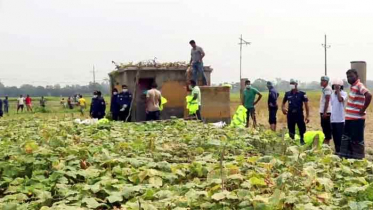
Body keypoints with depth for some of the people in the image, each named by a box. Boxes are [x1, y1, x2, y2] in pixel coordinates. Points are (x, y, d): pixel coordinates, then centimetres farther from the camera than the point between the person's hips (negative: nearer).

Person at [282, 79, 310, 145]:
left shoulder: (302, 94, -3)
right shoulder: (287, 94, 7)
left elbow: (306, 105, -2)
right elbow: (284, 102, 21)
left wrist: (307, 116, -7)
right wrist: (283, 108, -1)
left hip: (299, 114, -3)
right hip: (290, 115, 3)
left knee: (302, 129, -1)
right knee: (291, 131, 10)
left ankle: (302, 141, 11)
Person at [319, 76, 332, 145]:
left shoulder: (327, 89, -13)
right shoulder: (324, 89, 17)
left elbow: (327, 101, -19)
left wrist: (325, 112, -22)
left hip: (326, 112, -10)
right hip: (323, 111, 10)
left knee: (327, 128, -6)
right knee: (324, 127, 14)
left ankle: (327, 142, -4)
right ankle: (325, 141, 21)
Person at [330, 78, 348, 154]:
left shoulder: (344, 93, -5)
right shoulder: (332, 94, 12)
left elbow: (340, 99, -26)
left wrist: (338, 91, -19)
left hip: (340, 119, -5)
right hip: (333, 118, 6)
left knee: (340, 136, -5)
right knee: (335, 136, 10)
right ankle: (337, 150, 18)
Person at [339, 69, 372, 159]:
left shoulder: (359, 86, -15)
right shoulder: (352, 86, 14)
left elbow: (369, 95, -30)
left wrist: (363, 110, -23)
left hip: (357, 118, -10)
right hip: (349, 118, 10)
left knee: (357, 140, -2)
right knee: (346, 138, 14)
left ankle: (359, 158, 8)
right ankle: (346, 157, 23)